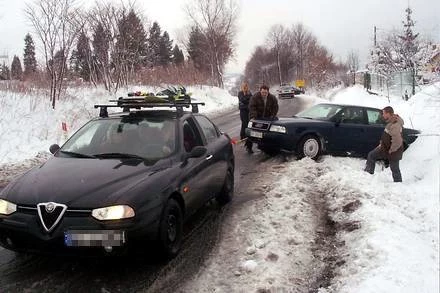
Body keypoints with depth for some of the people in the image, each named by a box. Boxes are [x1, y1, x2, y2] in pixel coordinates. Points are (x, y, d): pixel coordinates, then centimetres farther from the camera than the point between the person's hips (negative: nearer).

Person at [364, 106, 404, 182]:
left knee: (394, 169, 5)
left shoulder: (395, 125, -31)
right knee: (371, 155, 15)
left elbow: (397, 142, -33)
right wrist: (381, 144, 12)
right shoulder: (390, 122, 2)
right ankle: (368, 173, 26)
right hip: (385, 148, 10)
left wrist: (391, 150, -20)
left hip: (393, 152, -10)